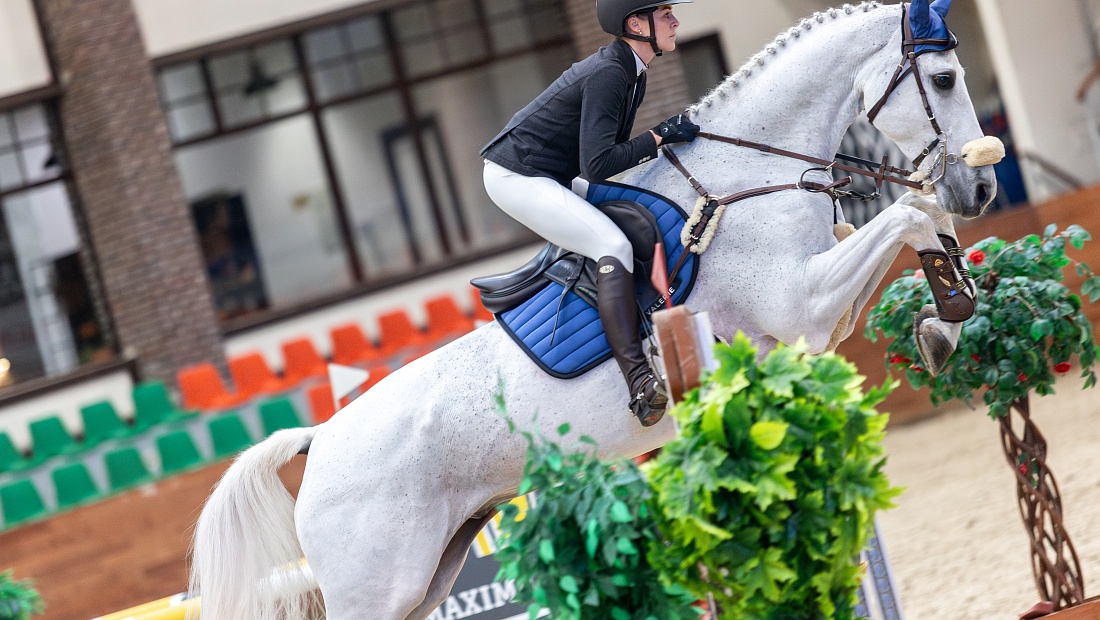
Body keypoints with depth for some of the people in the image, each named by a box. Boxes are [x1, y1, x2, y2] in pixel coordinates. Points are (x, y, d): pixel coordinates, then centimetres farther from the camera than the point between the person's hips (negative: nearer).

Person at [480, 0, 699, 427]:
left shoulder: (632, 75, 9)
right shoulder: (607, 75, -21)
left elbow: (612, 149, 18)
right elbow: (596, 166, -26)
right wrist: (658, 137, -19)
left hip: (545, 178, 11)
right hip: (516, 178, -11)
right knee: (613, 246, -24)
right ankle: (639, 383, -35)